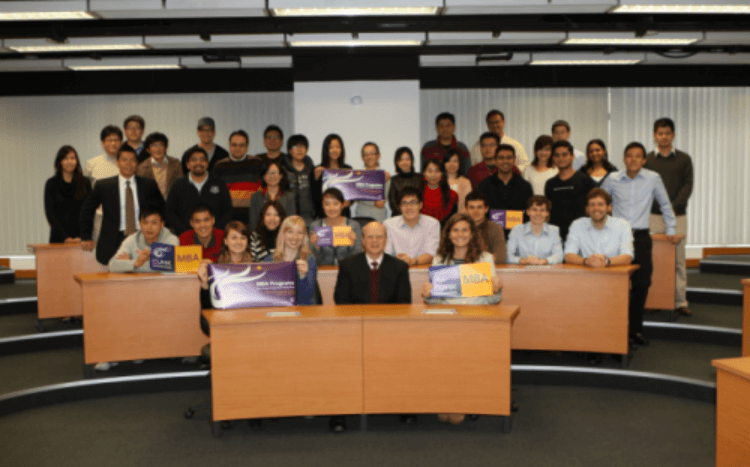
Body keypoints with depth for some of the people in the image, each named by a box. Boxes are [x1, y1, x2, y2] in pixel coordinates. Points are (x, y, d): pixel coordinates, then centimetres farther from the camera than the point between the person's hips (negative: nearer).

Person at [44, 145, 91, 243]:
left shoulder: (85, 183, 7)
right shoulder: (52, 184, 4)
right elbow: (50, 213, -1)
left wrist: (82, 236, -9)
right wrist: (65, 237, -11)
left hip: (80, 238, 1)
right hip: (59, 238, -1)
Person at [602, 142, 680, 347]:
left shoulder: (653, 179, 1)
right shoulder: (612, 180, 2)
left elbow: (665, 205, 13)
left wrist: (671, 230, 15)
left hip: (641, 237, 0)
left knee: (642, 283, -2)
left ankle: (635, 328, 13)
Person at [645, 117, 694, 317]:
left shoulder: (684, 159, 9)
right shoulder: (647, 160, 8)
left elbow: (688, 185, 1)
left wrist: (674, 206, -13)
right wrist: (660, 207, -11)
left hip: (677, 215, 1)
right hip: (653, 216, 0)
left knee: (678, 260, 1)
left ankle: (680, 302, 6)